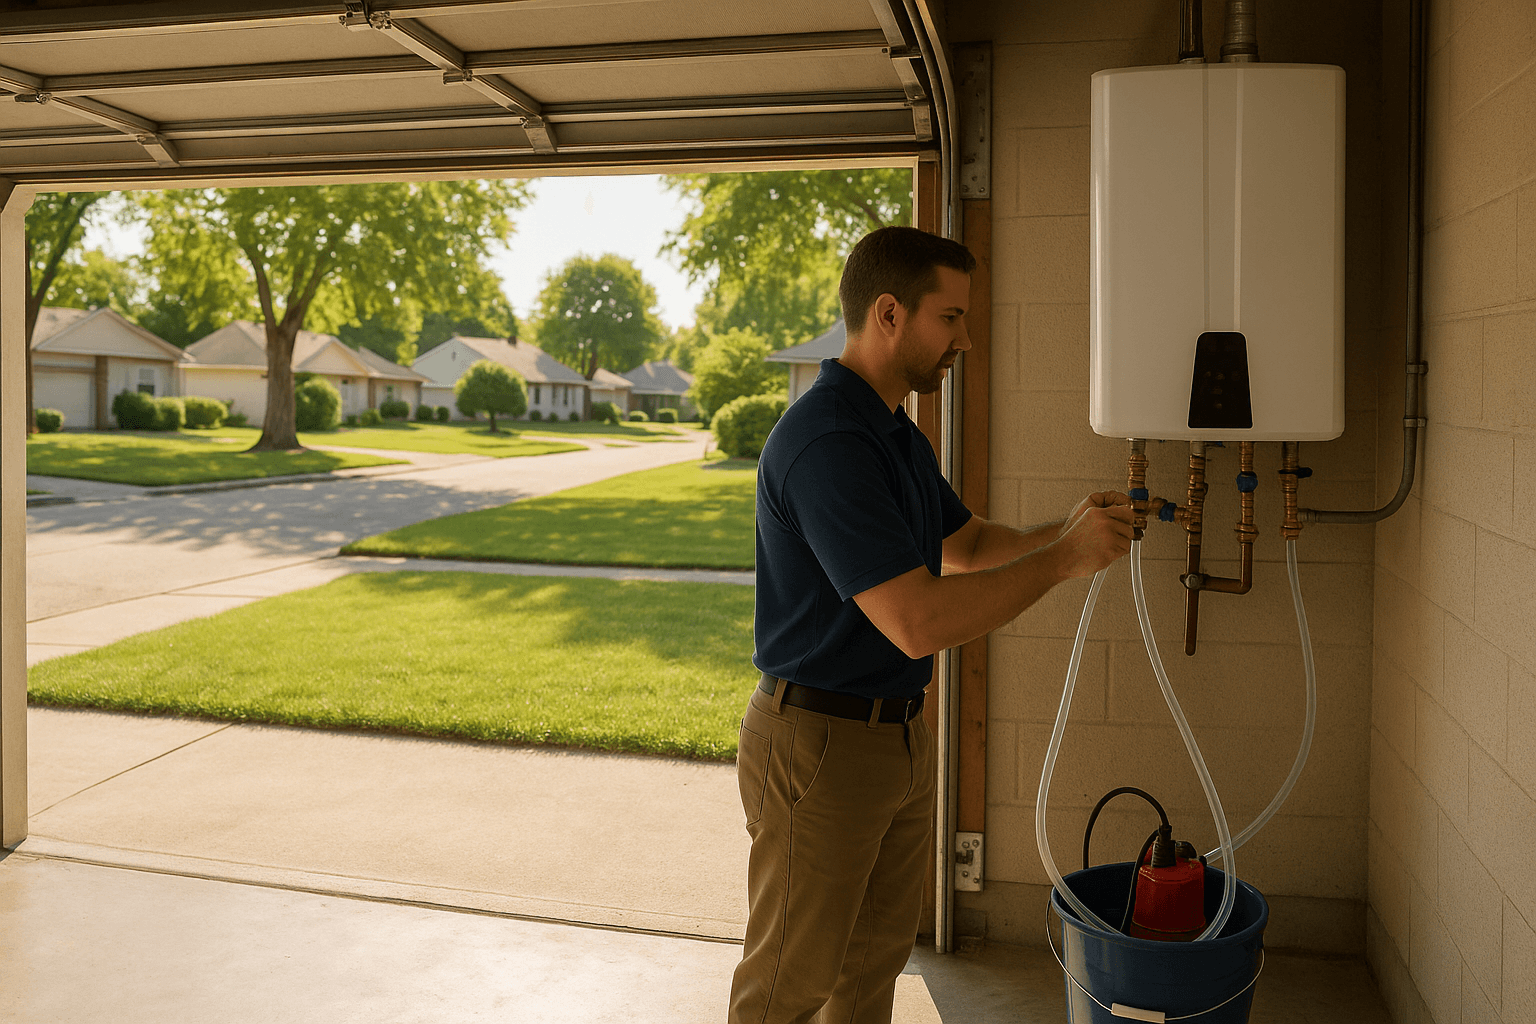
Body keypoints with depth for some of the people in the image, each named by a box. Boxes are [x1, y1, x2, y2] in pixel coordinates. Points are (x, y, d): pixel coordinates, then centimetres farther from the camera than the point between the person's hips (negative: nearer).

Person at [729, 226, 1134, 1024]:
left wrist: (1069, 529, 3)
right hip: (819, 746, -10)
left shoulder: (898, 436, 10)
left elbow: (968, 546, 21)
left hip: (898, 736, 10)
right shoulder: (825, 441, -25)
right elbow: (919, 622, -31)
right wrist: (1064, 558, -20)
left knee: (877, 954, 23)